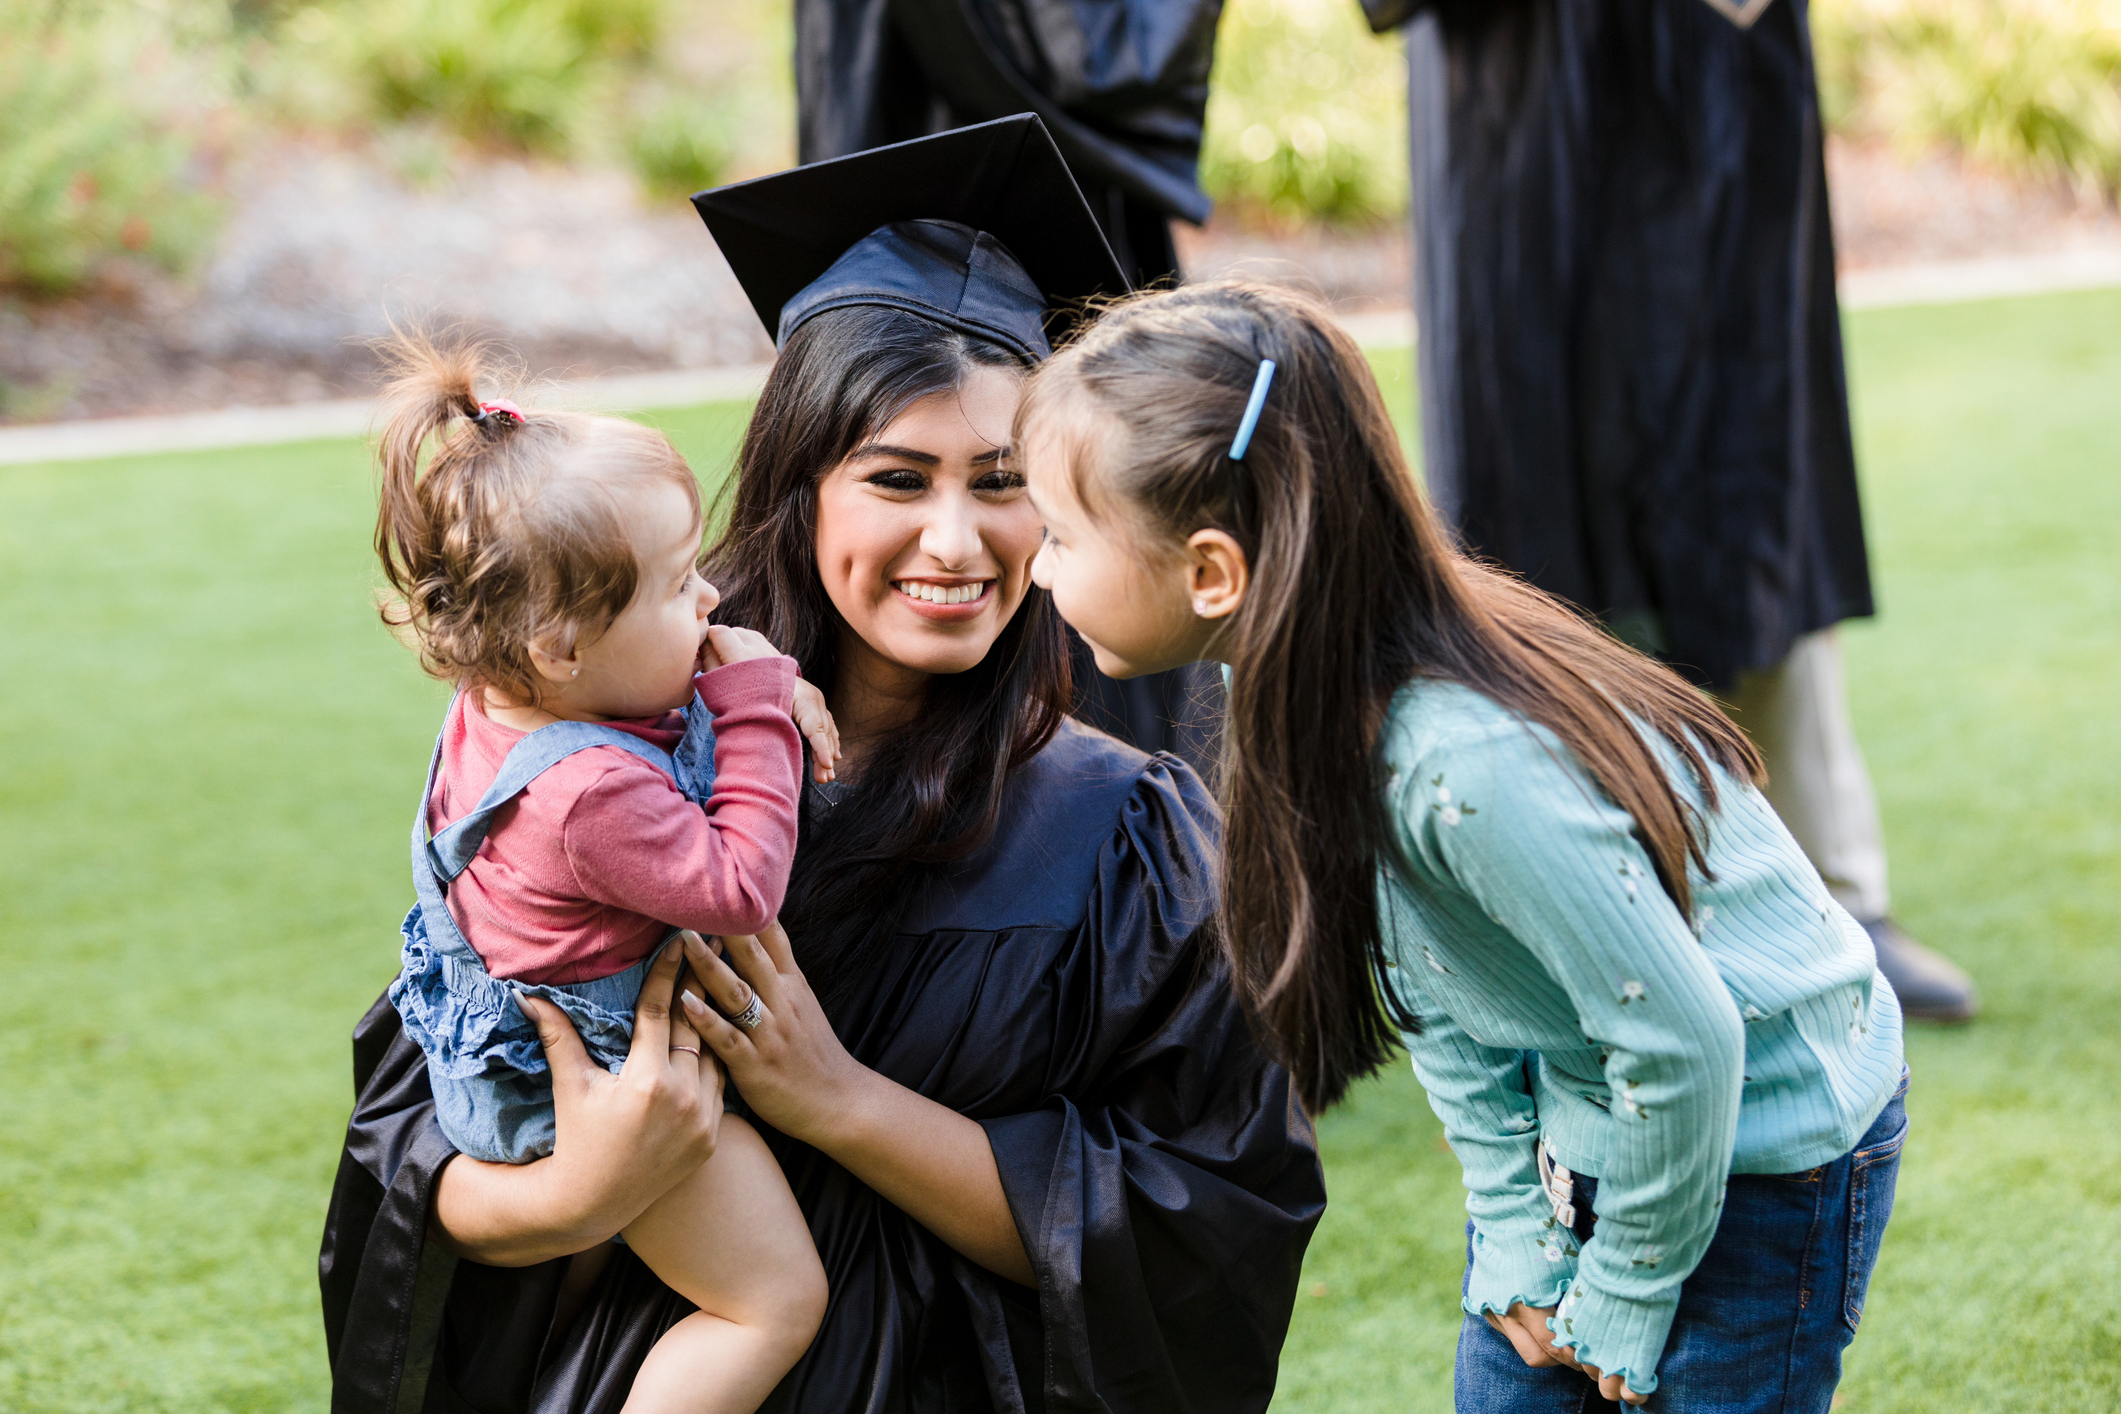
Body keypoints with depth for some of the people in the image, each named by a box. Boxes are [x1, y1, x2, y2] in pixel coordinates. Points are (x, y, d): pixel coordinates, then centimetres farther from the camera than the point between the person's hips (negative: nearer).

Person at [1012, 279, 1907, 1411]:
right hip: (1577, 1132, 7)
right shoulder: (1288, 680, -11)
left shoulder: (1470, 765, -36)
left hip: (1763, 1150, -7)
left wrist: (1622, 1304, -13)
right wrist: (1514, 1236, 1)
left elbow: (1681, 1040, -27)